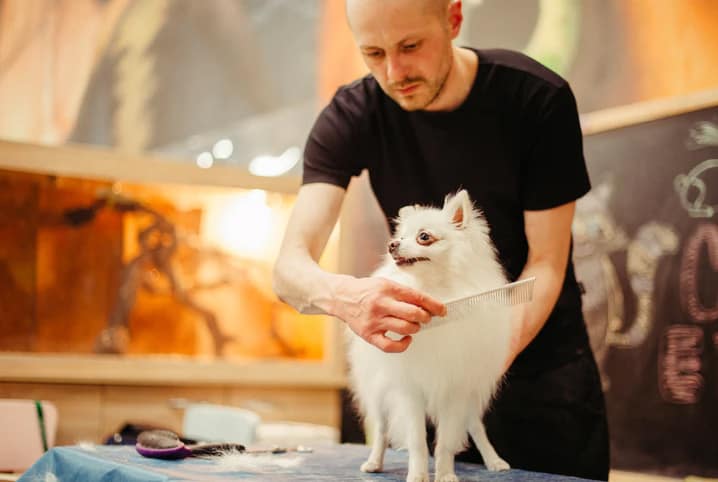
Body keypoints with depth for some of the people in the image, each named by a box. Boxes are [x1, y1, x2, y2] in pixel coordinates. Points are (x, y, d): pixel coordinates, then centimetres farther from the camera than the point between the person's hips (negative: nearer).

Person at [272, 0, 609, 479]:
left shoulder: (539, 97, -20)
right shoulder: (350, 119, -16)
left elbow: (545, 263, -17)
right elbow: (291, 265, -25)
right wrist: (342, 295, -48)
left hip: (538, 357, -1)